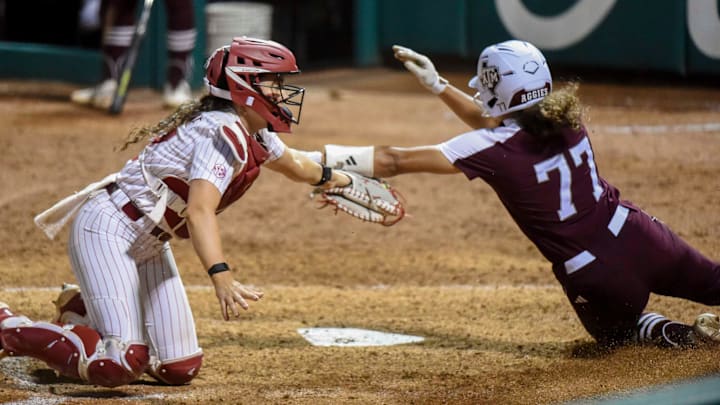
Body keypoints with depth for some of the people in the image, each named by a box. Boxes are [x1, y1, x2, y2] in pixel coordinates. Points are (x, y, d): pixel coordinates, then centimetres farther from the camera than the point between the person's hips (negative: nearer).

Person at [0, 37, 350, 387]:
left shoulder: (255, 135, 6)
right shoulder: (223, 133, -23)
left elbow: (291, 162, 32)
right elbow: (199, 211, -37)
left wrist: (329, 177, 51)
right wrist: (221, 277, -51)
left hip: (150, 246, 10)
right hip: (108, 230, -10)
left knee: (180, 370, 5)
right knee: (119, 366, -24)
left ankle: (82, 312, 26)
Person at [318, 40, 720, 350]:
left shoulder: (494, 152, -16)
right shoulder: (567, 120, 2)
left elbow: (396, 161, -15)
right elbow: (497, 123, 23)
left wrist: (325, 156, -10)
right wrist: (437, 84, 25)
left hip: (594, 278, -4)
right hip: (642, 239, 4)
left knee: (618, 331, 27)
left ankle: (684, 336, -2)